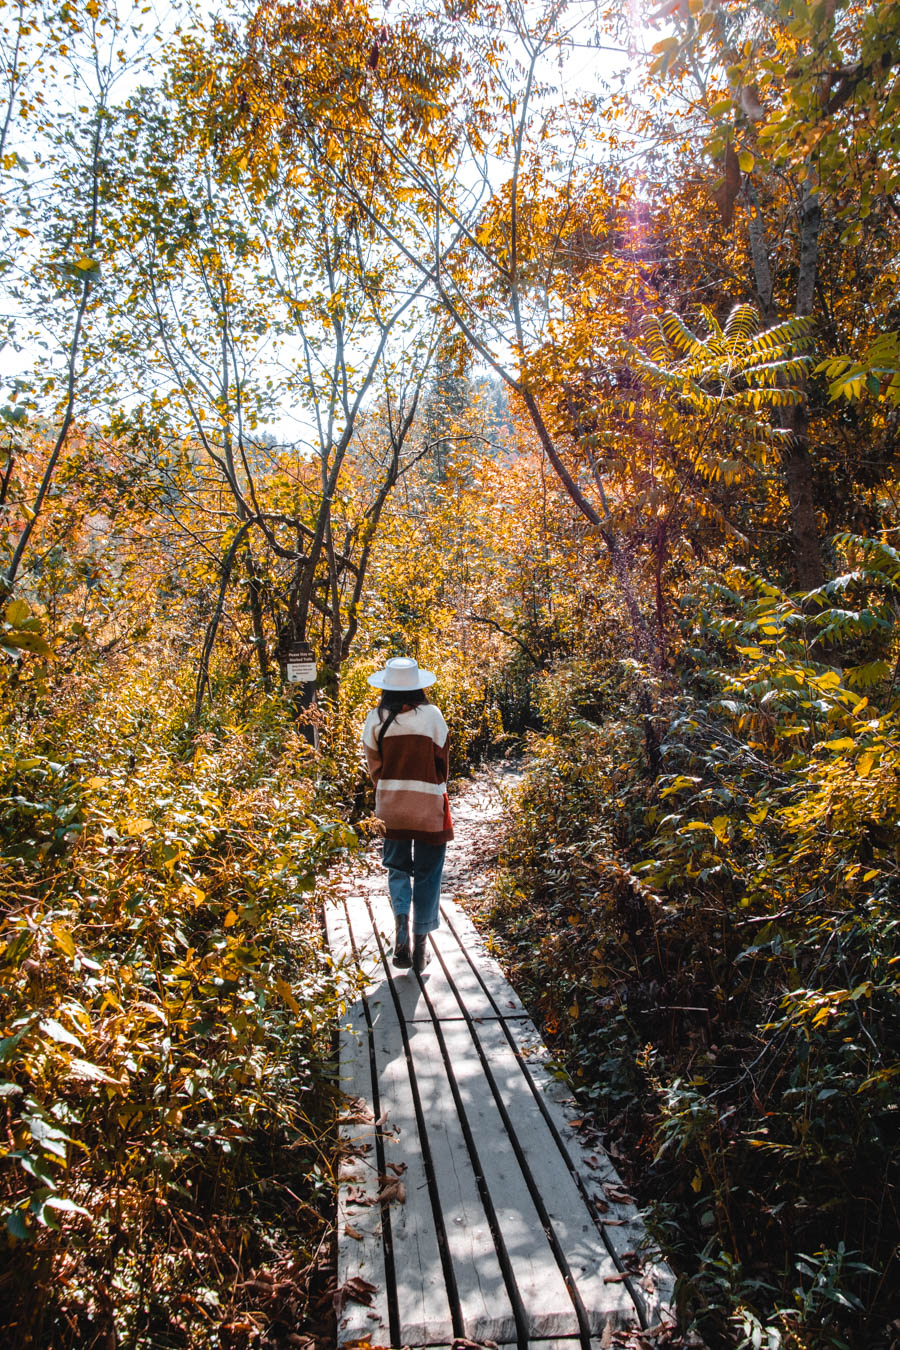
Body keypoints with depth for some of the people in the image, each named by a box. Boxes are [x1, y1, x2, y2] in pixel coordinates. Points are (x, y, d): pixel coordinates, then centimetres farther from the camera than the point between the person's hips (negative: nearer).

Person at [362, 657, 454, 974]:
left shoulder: (376, 719, -5)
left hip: (390, 807, 2)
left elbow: (374, 767, 2)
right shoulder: (432, 715, -9)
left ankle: (401, 918, -7)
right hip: (428, 805, -1)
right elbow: (442, 761, 0)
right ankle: (420, 944, 14)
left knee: (398, 867, 18)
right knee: (427, 873, 10)